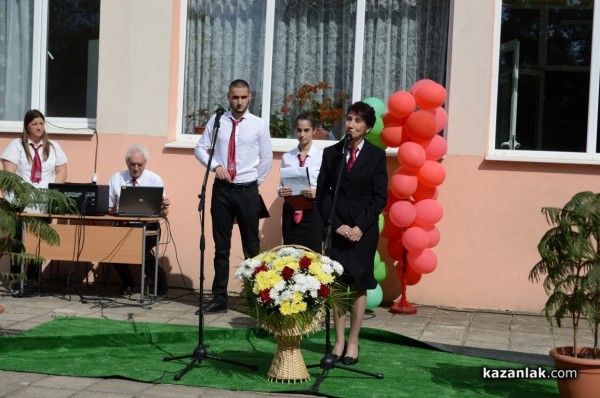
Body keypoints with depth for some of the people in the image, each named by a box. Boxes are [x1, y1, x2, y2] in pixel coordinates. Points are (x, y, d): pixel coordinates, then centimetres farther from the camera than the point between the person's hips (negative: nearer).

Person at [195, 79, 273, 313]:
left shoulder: (259, 125, 0)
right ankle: (219, 298, 17)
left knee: (252, 247, 4)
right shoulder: (217, 121, 4)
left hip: (247, 190, -2)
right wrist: (215, 165, -8)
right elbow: (200, 148, 7)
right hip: (221, 189, 2)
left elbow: (267, 158, 5)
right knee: (221, 247, 9)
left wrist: (255, 182, 5)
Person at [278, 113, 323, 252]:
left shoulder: (322, 156, -5)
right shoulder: (287, 156, 8)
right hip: (290, 212, 3)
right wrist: (281, 191, -9)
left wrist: (317, 192, -23)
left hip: (313, 212, -3)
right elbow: (281, 184, 12)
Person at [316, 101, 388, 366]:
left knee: (359, 286, 4)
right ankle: (339, 341, 11)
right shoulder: (330, 153, 6)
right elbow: (322, 193, 3)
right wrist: (337, 225, -8)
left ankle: (353, 343, 12)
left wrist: (360, 227, -12)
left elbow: (380, 197, -3)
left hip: (363, 230, -1)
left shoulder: (376, 156, 1)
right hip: (335, 228, 2)